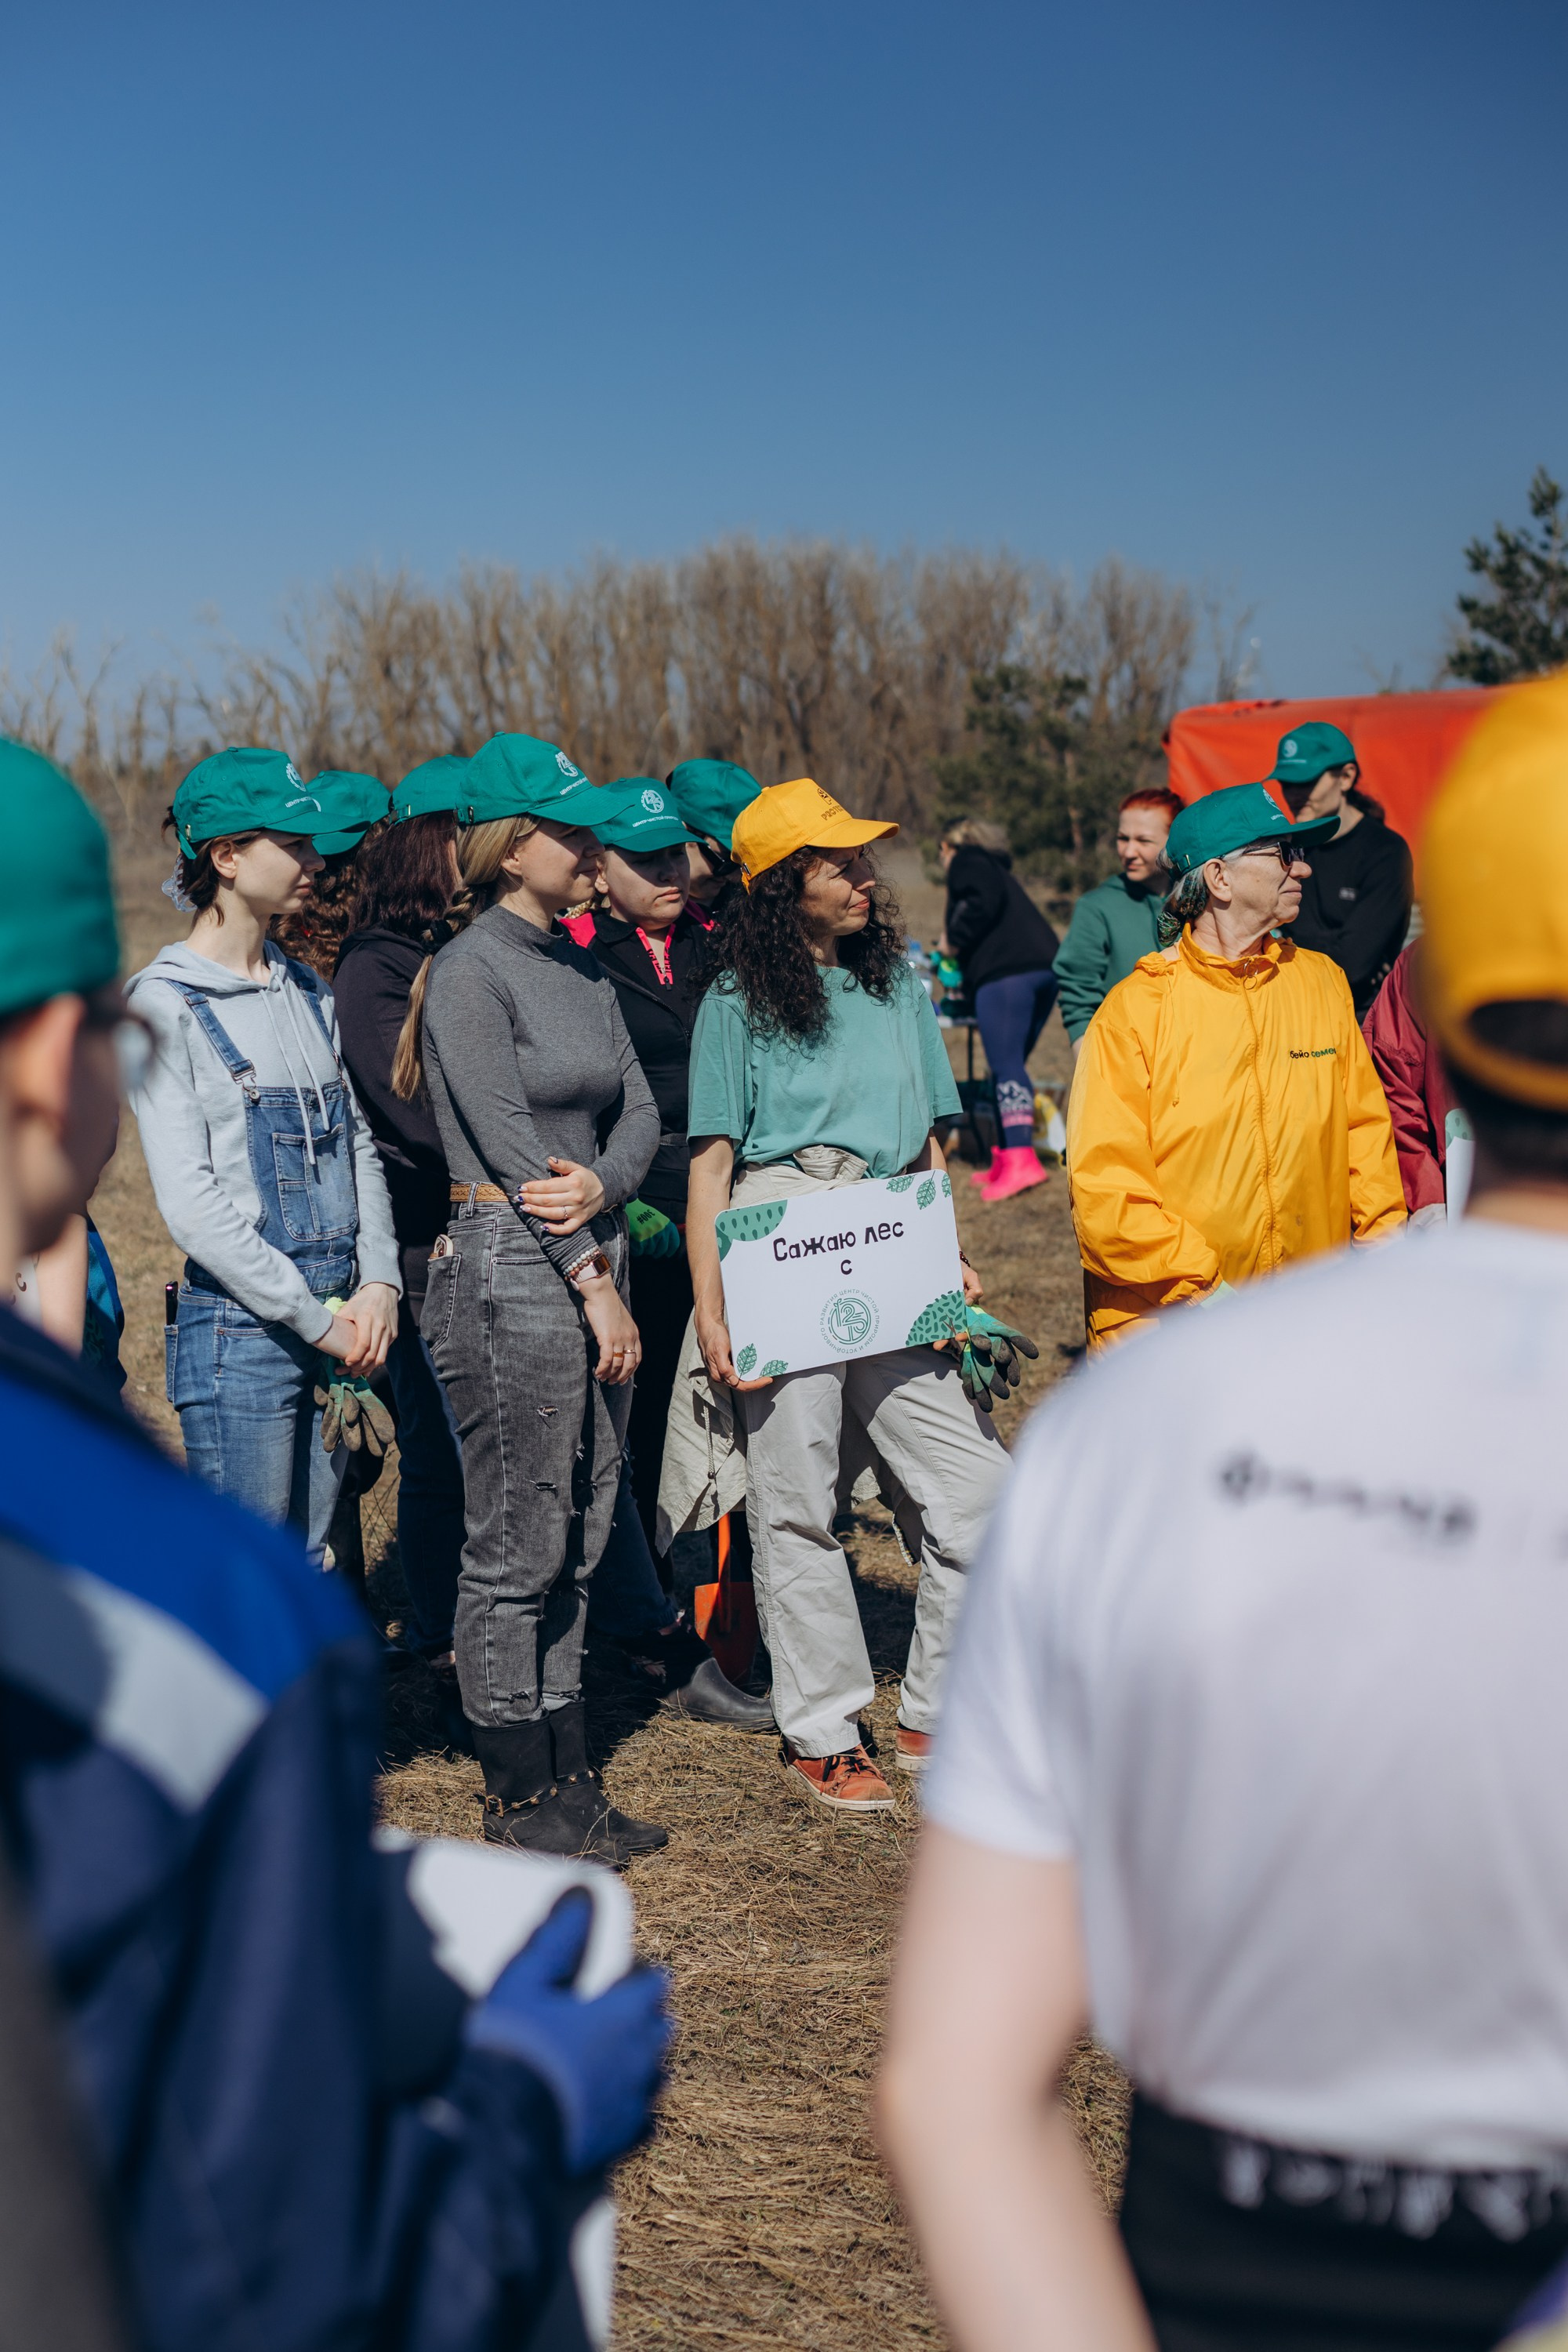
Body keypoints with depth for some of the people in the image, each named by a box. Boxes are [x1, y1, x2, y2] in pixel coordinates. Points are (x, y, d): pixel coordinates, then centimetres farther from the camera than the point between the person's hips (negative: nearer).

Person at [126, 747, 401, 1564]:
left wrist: (378, 1282, 0)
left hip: (334, 1323, 7)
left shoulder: (309, 992, 14)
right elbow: (190, 1200, -14)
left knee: (306, 1560, 13)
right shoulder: (166, 1001, -8)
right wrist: (315, 1319, -14)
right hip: (239, 1325, -7)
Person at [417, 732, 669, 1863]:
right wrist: (593, 1285, -14)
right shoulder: (469, 972, -10)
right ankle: (520, 1796, 11)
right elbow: (509, 1141, -15)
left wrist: (604, 1185, -12)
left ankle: (569, 1777, 22)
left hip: (590, 1258, 8)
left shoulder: (581, 966, 14)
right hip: (510, 1271, -8)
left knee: (578, 1540, 13)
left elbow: (641, 1110, 11)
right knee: (517, 1547, 0)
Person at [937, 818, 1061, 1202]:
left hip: (1006, 972, -9)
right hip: (1045, 968, 9)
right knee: (1010, 1065, 14)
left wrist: (953, 937, -1)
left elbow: (983, 900, -14)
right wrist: (964, 981, 37)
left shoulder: (966, 861, 7)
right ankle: (1006, 1160, 15)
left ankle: (1021, 1159, -27)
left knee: (1006, 1066, -15)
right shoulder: (998, 868, 33)